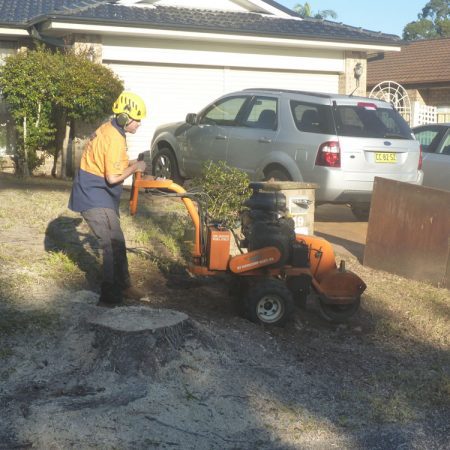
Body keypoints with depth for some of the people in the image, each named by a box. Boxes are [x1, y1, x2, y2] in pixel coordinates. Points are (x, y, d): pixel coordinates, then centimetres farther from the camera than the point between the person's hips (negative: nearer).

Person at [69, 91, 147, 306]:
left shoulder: (109, 130, 8)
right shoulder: (114, 139, -23)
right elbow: (113, 177, -26)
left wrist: (129, 163, 8)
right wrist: (134, 168, -11)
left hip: (100, 197, 10)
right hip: (95, 200, -10)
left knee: (116, 244, 18)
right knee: (114, 246, -10)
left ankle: (122, 286, 30)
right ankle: (111, 297, -6)